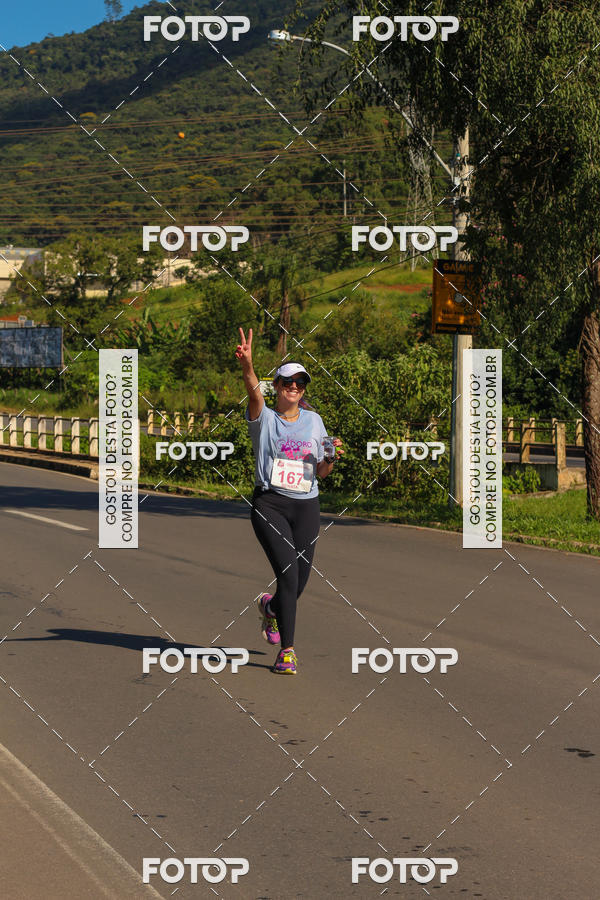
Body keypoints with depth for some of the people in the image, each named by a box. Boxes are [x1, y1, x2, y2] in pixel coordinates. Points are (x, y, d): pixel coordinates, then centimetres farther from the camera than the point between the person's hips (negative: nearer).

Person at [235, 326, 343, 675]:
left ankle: (270, 608, 41)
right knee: (288, 573, -16)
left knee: (300, 581, 5)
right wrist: (247, 364, -42)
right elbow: (254, 390, -22)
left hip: (306, 506, 4)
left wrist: (332, 456, -6)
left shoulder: (314, 420, 11)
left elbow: (322, 472, 16)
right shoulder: (264, 418, 1)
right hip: (270, 505, -4)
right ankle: (287, 650, -7)